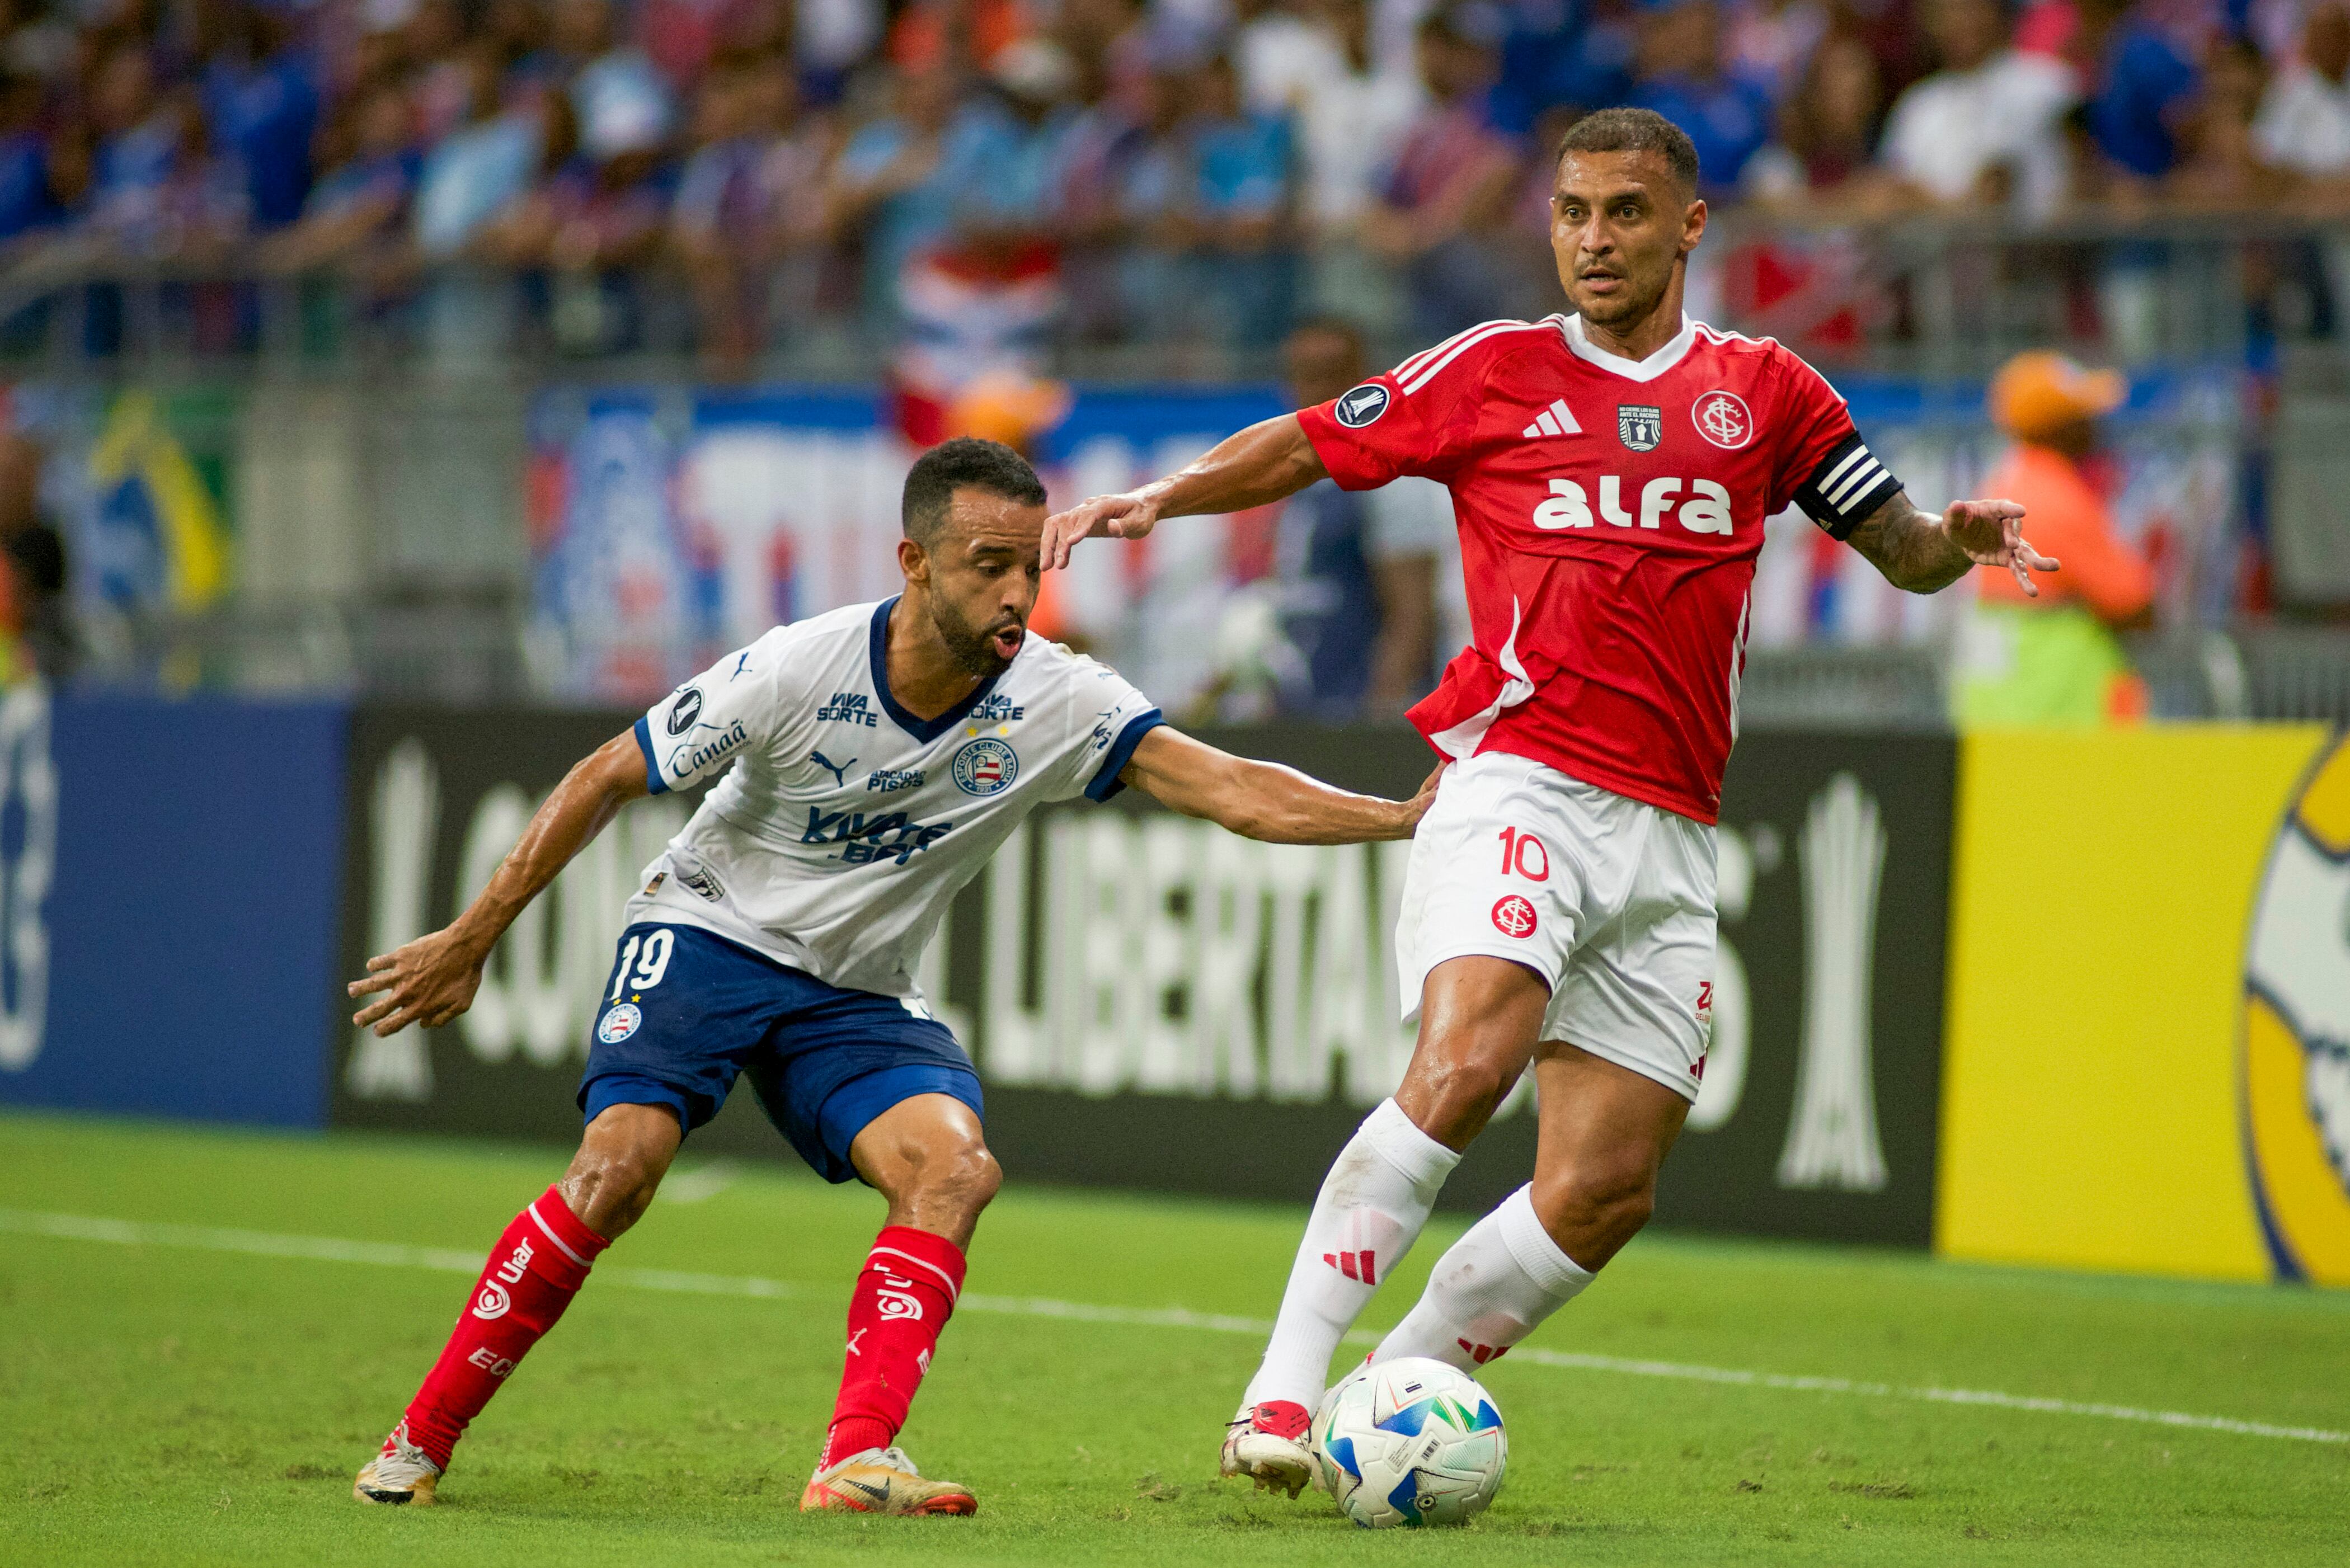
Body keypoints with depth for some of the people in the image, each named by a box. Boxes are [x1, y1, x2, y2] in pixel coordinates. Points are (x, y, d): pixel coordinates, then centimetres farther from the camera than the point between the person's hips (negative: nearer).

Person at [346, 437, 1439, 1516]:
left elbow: (1232, 789, -20)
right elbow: (607, 779, -11)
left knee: (955, 1166, -24)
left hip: (856, 998, 3)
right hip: (710, 932, -3)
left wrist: (1402, 817, -35)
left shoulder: (1054, 703, -14)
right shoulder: (794, 672, -21)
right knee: (621, 1164, -25)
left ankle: (856, 1462, -29)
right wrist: (472, 939, -8)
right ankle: (424, 1434, -10)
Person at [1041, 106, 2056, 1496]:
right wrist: (1160, 499, 0)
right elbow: (1308, 446, 15)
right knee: (1465, 1065, -28)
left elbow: (1902, 551, 19)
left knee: (1604, 1194, -4)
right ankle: (1282, 1394, -27)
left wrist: (1957, 537, -3)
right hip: (1519, 787, -4)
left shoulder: (1764, 392, 14)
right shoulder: (1497, 374, 9)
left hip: (1669, 839, 4)